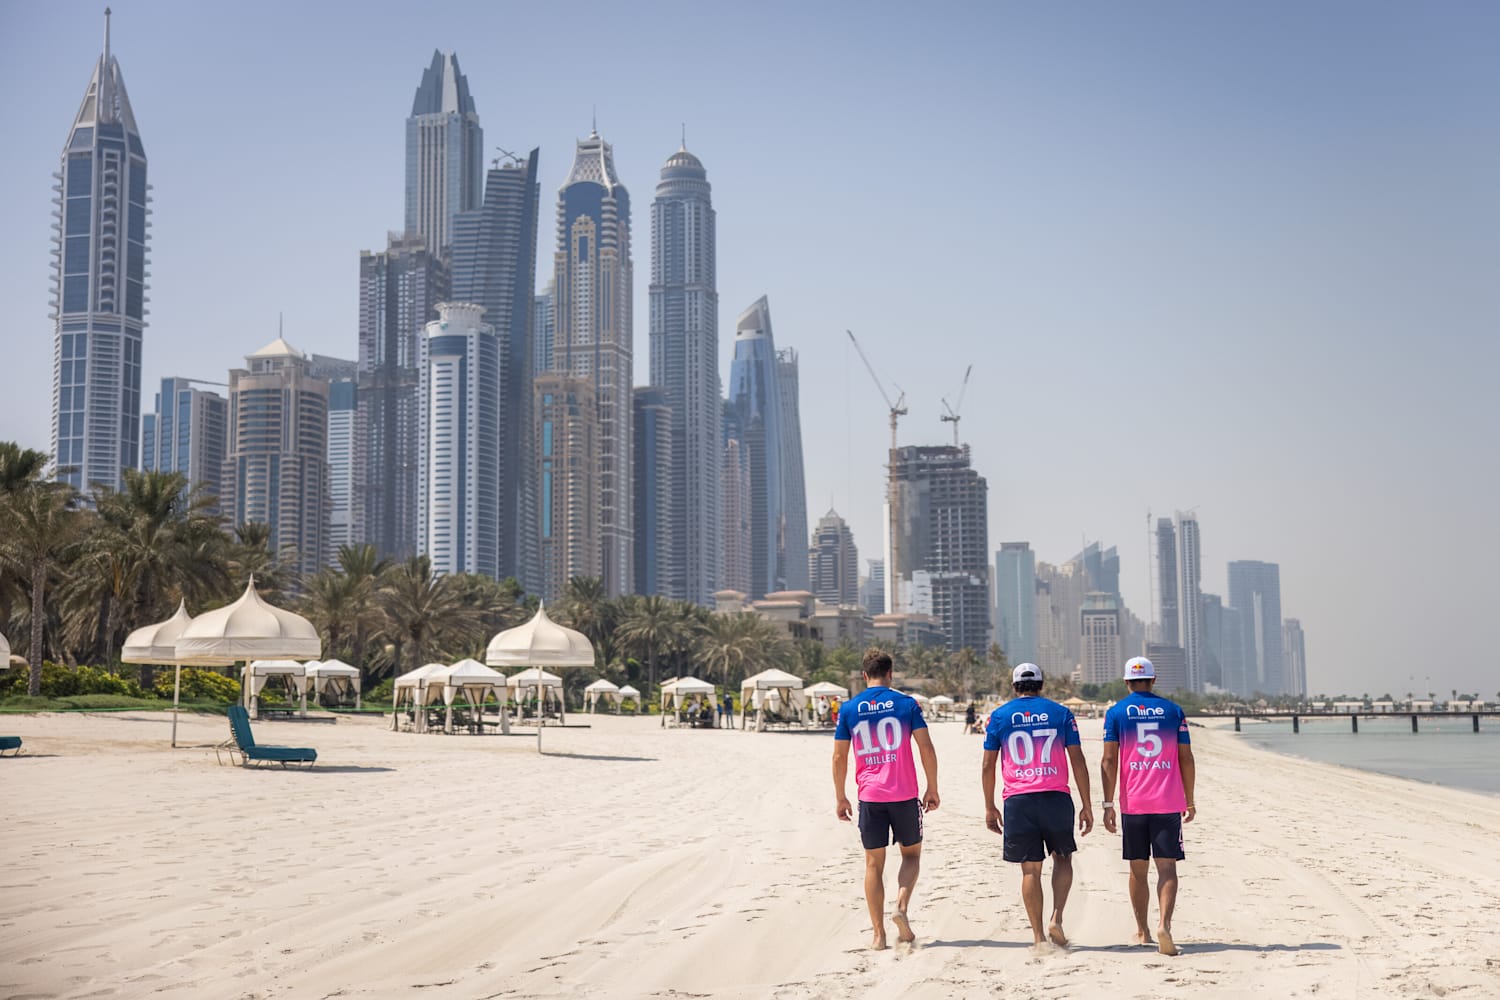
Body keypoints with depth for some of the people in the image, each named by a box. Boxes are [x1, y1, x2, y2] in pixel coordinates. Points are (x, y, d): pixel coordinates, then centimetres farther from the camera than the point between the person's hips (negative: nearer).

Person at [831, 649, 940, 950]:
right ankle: (901, 907, -5)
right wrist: (932, 788, 4)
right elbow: (926, 748, -5)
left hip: (870, 796, 1)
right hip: (905, 794, -1)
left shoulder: (849, 709, 3)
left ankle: (878, 934, 8)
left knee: (873, 863, 9)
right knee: (911, 853, 18)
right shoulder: (906, 704, -1)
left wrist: (840, 797, 12)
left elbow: (839, 757, 4)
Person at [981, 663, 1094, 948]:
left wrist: (989, 807, 13)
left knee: (1030, 869, 6)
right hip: (1056, 797, 0)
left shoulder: (999, 716, 7)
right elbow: (1078, 761, 3)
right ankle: (1057, 918, -1)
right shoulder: (1061, 713, 7)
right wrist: (1087, 806, 7)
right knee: (1063, 859, 18)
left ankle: (1038, 937, 8)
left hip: (1018, 801, 0)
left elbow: (988, 766, 5)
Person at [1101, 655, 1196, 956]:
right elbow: (1186, 758, 5)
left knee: (1138, 869, 12)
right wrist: (1190, 800, 13)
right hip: (1169, 803, 0)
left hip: (1132, 804, 0)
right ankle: (1164, 925, -22)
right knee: (1166, 866, -3)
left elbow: (1109, 760, -3)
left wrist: (1108, 804, -1)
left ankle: (1142, 932, 20)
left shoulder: (1116, 713, 3)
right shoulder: (1173, 711, 6)